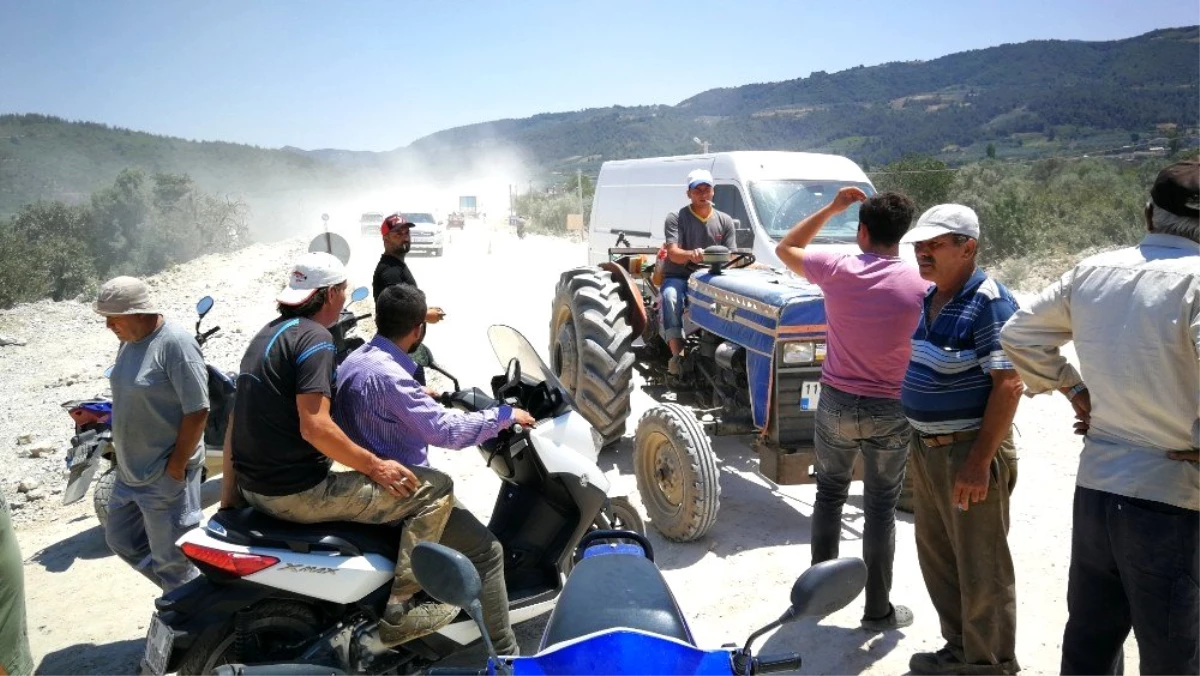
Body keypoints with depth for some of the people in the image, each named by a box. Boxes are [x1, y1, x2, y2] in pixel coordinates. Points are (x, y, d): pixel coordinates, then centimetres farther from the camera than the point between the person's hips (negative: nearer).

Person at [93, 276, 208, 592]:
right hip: (129, 472, 10)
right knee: (121, 540, 21)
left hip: (165, 476, -10)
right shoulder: (129, 342, 7)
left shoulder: (175, 343, -20)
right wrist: (121, 454, 15)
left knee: (172, 560, 2)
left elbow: (197, 411, -21)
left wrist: (176, 468, -19)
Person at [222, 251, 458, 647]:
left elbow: (238, 419, 17)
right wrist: (375, 466, -17)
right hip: (298, 491, -10)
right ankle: (401, 608, -4)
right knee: (434, 489, -6)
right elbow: (314, 426, -26)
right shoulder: (313, 337, -15)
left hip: (254, 488, 10)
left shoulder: (268, 334, 14)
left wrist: (230, 494, 22)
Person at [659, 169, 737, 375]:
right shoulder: (676, 218, 0)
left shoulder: (724, 221, 12)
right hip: (678, 276, -2)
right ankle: (677, 353, -39)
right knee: (670, 296, -36)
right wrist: (691, 255, -37)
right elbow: (673, 253, -14)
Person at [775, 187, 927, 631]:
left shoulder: (837, 268, -9)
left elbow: (785, 249, 10)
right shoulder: (921, 285, -9)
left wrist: (831, 209, 10)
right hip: (891, 410, -1)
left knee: (829, 495, 20)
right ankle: (878, 609, 20)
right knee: (880, 509, 10)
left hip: (836, 402, 1)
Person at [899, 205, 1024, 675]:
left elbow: (1008, 384, -22)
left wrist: (980, 460, -25)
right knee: (937, 555, 19)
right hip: (927, 447, 9)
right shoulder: (929, 298, 9)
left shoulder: (989, 302, -17)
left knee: (980, 566, 4)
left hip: (968, 450, -9)